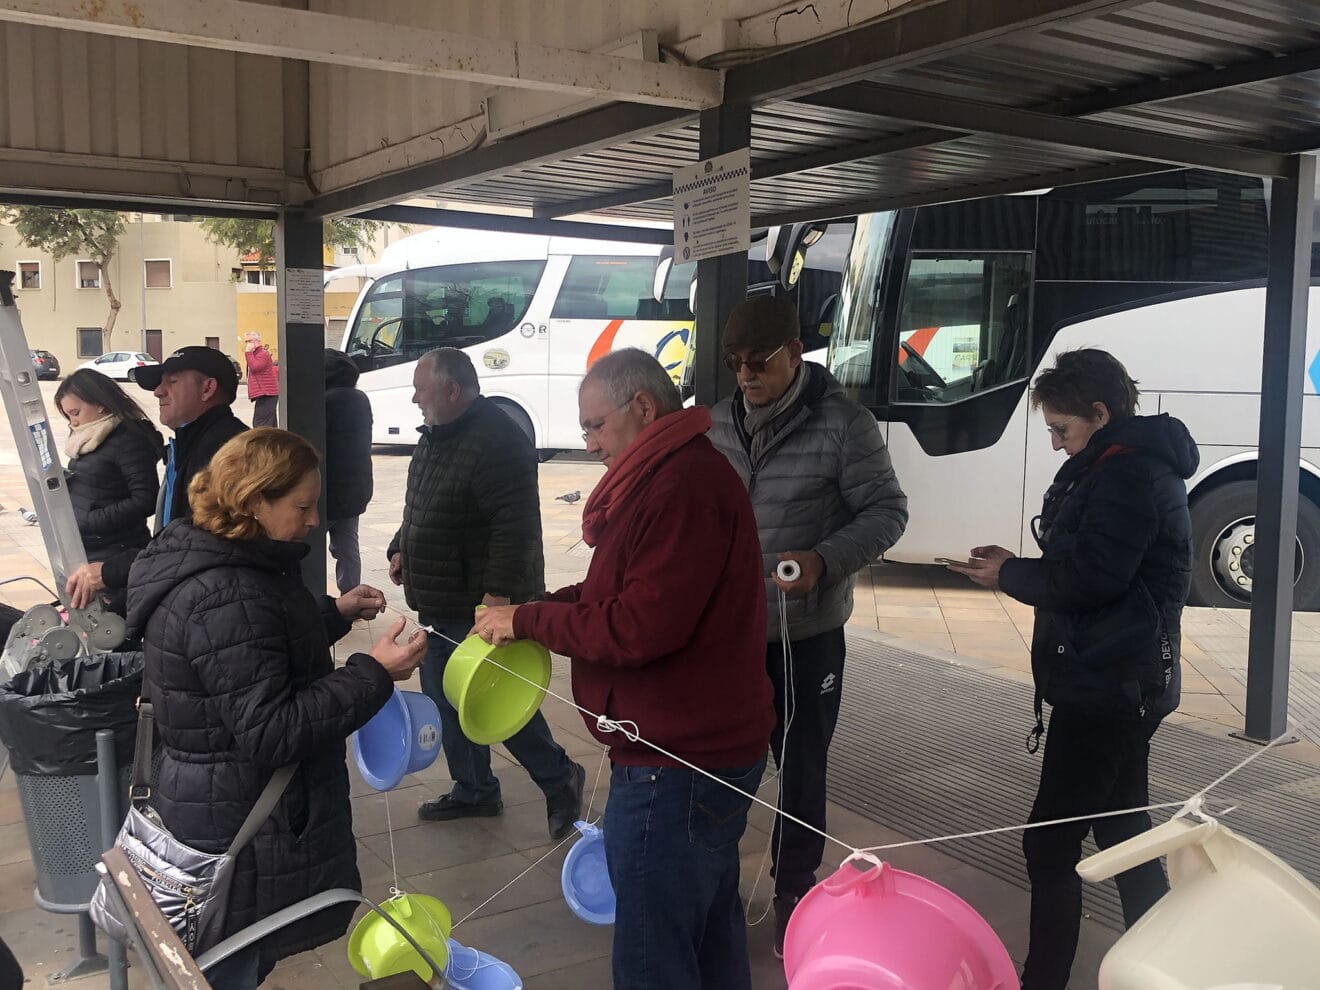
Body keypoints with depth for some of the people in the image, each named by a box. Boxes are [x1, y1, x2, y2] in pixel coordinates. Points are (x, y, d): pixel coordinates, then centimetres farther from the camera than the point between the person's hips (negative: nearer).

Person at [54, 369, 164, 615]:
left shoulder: (129, 439, -12)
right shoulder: (87, 440, 15)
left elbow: (145, 501, -18)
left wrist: (85, 521, -17)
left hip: (114, 556, -9)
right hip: (80, 551, 9)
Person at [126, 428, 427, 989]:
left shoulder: (208, 560, 5)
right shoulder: (227, 598, -28)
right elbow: (270, 732, -29)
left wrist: (334, 614, 12)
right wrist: (374, 675, -26)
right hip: (242, 829, -10)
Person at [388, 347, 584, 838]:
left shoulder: (497, 441, -21)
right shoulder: (437, 436, 12)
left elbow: (515, 522, -28)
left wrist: (500, 591, -30)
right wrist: (401, 548, 16)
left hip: (480, 603, -10)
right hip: (441, 603, 10)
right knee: (444, 696, 16)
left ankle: (560, 778, 17)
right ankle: (473, 790, 31)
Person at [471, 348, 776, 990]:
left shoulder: (681, 487, -22)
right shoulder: (683, 473, 13)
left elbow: (640, 626, -26)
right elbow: (623, 592, 17)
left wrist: (529, 621, -14)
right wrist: (531, 609, 4)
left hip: (674, 766, -11)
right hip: (709, 746, 11)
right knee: (709, 931, 24)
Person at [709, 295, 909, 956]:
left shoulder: (842, 424, -13)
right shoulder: (721, 423, 3)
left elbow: (887, 512, -10)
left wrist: (825, 562, -25)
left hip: (805, 633, -4)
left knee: (800, 765, 11)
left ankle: (794, 889, 31)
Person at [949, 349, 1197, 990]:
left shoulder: (1127, 472, -18)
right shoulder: (1134, 464, 15)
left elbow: (1090, 577, -24)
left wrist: (1009, 576, -10)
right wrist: (1017, 566, 4)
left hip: (1103, 688, -11)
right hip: (1124, 681, 11)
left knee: (1050, 840, -5)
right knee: (1123, 830, 20)